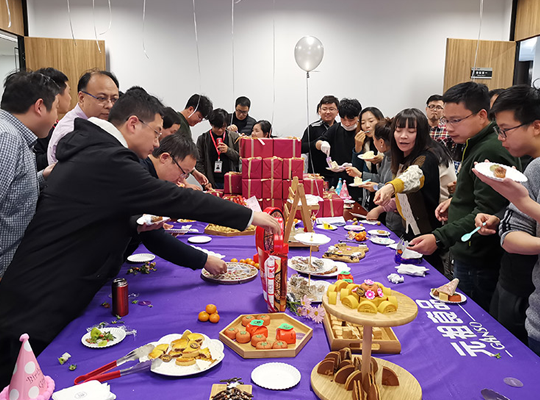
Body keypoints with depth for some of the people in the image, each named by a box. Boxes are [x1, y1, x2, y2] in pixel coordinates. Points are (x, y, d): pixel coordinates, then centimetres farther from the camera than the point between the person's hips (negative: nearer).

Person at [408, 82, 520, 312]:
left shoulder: (490, 152, -21)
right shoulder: (477, 145, 13)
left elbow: (485, 215, -27)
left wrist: (440, 239, -32)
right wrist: (456, 201, 9)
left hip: (477, 265, -10)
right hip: (469, 258, 10)